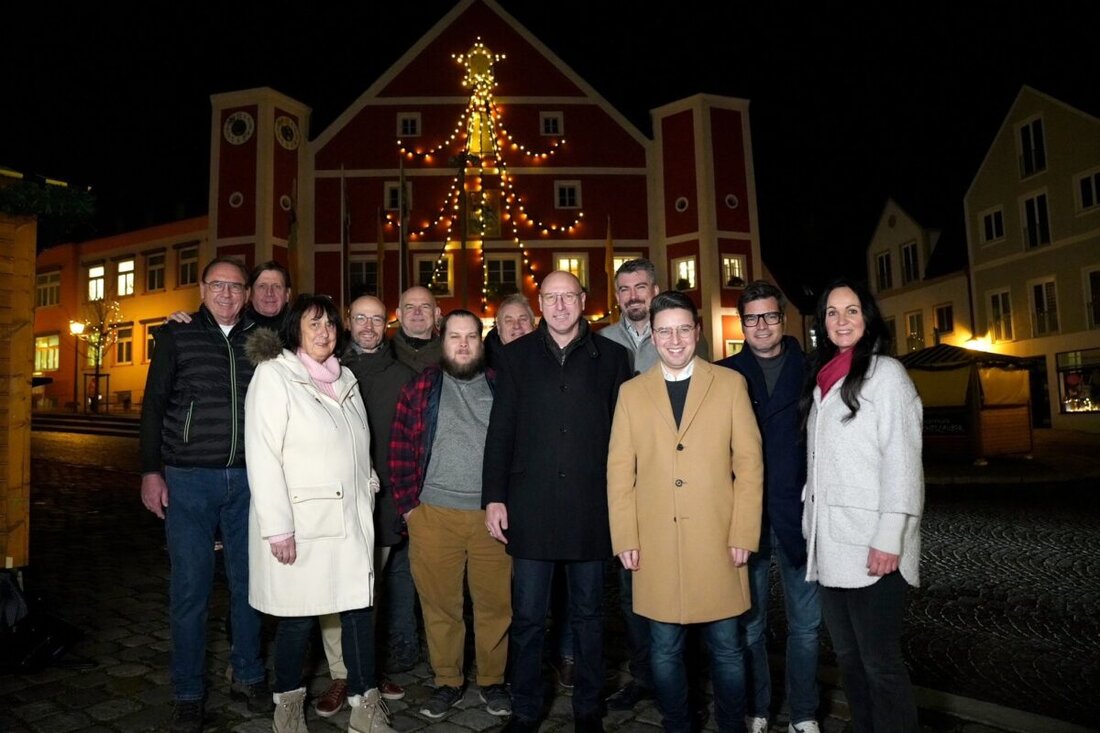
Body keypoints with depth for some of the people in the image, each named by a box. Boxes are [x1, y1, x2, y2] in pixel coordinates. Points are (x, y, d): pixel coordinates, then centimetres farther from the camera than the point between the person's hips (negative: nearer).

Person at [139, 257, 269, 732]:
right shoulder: (177, 336, 3)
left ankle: (247, 676, 27)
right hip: (188, 479, -2)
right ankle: (188, 695, 19)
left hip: (247, 479, 2)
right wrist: (151, 471, -4)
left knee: (247, 581, 10)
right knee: (190, 587, 4)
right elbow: (154, 405, 2)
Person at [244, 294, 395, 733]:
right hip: (300, 522, -5)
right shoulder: (274, 375, -6)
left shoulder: (345, 380, 14)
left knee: (358, 609, 5)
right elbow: (262, 456, -12)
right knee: (298, 617, 5)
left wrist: (367, 494, 14)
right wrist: (277, 527, -17)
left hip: (351, 519, 5)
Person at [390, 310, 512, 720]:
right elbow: (400, 451, 4)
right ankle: (447, 682, 27)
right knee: (440, 603, 9)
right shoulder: (420, 388, 6)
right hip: (433, 515, 0)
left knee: (496, 602, 6)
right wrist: (408, 505, 0)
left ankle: (493, 681, 26)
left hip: (494, 514, 1)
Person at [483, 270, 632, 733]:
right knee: (528, 616, 9)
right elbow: (500, 432, 4)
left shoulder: (611, 358, 4)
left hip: (591, 508, 0)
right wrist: (494, 498, -1)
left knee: (588, 613, 14)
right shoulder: (517, 356, 5)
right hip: (531, 507, 0)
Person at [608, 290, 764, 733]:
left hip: (717, 543, -1)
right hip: (655, 546, 1)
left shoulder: (730, 384, 3)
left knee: (725, 647, 10)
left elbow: (749, 463, 1)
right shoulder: (631, 392, 6)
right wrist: (625, 539, -2)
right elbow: (619, 470, 4)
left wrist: (744, 535, -4)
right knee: (665, 650, 12)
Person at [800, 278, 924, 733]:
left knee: (879, 661, 0)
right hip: (830, 546, 7)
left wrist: (889, 539, -18)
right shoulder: (822, 380, 15)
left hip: (870, 546, -7)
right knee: (847, 657, 15)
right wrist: (812, 531, 11)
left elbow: (902, 461, -12)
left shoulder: (885, 373, -5)